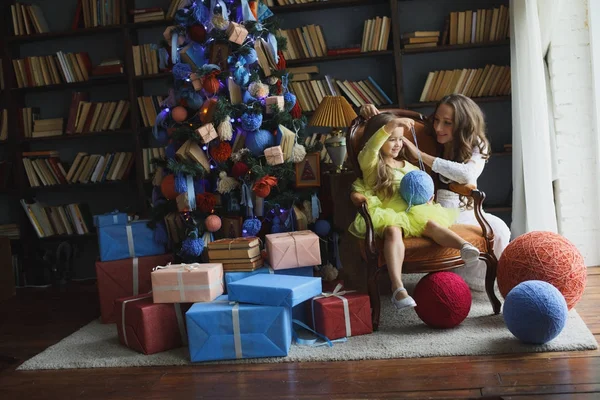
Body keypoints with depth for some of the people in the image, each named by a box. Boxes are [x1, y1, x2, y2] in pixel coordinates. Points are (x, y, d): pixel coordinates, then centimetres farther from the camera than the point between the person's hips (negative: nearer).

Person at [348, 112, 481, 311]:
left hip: (413, 214, 5)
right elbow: (370, 148, -15)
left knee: (430, 223, -28)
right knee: (393, 231, -38)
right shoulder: (370, 164, 8)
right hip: (386, 218, -5)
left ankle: (464, 245, -54)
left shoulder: (407, 166, 26)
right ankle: (397, 288, -54)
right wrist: (390, 125, -27)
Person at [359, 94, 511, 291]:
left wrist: (421, 155, -26)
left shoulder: (476, 146, -1)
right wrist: (371, 112, -13)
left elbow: (467, 173, -24)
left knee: (498, 229, -26)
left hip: (462, 213, 2)